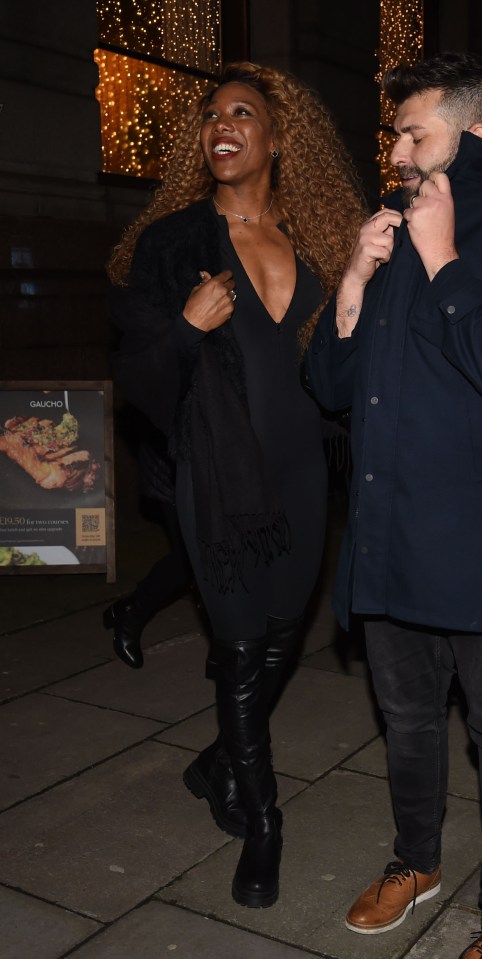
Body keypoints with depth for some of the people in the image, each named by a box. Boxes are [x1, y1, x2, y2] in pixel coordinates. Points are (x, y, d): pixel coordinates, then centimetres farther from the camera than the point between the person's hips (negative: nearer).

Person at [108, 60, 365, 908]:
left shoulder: (317, 240, 7)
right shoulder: (172, 242, -4)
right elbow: (139, 379, -6)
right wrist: (186, 327, -22)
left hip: (297, 465, 4)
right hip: (222, 472, -4)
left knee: (281, 633, 15)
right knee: (243, 641, 2)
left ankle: (224, 760, 42)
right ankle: (260, 821, 23)